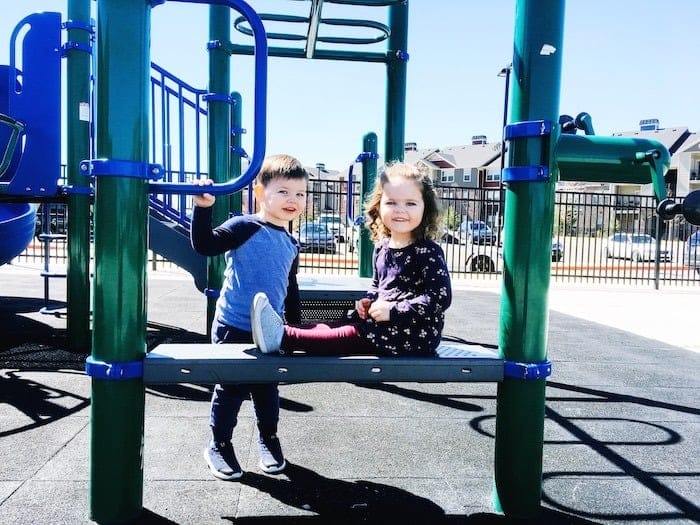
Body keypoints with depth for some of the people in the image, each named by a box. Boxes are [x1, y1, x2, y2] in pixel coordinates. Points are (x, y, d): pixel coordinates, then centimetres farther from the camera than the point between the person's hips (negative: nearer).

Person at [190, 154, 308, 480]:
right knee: (230, 388, 5)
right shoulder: (245, 227, -12)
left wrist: (297, 328, 21)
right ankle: (219, 446, 25)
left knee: (267, 388, 17)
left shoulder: (291, 245, 9)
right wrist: (203, 208, -31)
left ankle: (268, 438, 38)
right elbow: (204, 245, -22)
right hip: (233, 327, -5)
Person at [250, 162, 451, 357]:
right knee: (340, 324, -7)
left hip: (416, 335, -8)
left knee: (355, 334, -19)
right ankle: (283, 329, -17)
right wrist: (368, 301, 0)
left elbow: (440, 297, -22)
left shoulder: (428, 252, -15)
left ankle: (284, 337, -23)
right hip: (386, 324, 8)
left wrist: (393, 310, -22)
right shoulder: (382, 248, 8)